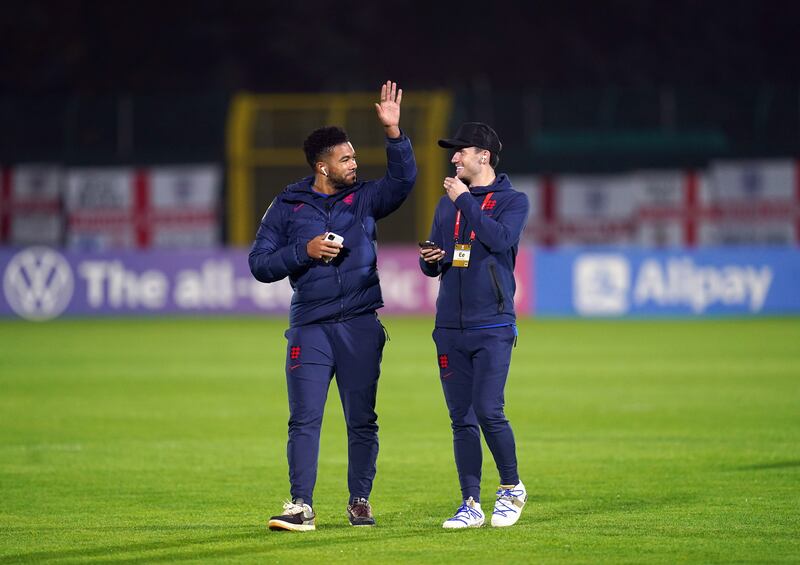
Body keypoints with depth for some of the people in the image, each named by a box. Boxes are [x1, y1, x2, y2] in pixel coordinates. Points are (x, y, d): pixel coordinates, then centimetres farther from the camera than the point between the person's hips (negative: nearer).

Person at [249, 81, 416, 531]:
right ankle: (302, 506, -8)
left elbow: (403, 179, -6)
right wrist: (306, 251, -11)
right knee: (305, 420, -8)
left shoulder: (364, 198, 9)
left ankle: (360, 502, 14)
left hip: (361, 326, 1)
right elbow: (260, 264, 3)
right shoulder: (288, 207, 6)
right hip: (310, 328, -1)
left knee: (362, 419, 5)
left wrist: (394, 131, -16)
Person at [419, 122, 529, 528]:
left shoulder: (513, 200, 1)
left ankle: (511, 488, 6)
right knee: (461, 419, 3)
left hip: (492, 327, -5)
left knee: (488, 412, -14)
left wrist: (465, 200, -11)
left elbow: (501, 239, -19)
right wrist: (430, 259, -4)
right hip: (450, 327, 5)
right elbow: (432, 268, 20)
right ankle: (471, 505, 7)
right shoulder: (448, 203, 17)